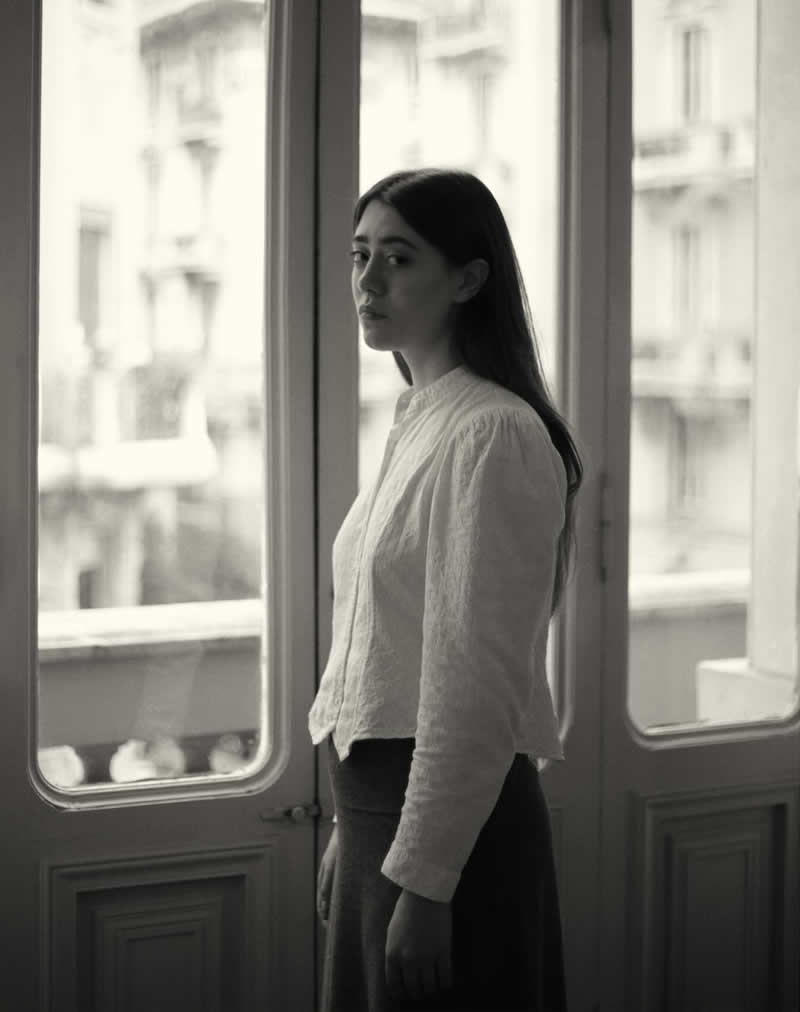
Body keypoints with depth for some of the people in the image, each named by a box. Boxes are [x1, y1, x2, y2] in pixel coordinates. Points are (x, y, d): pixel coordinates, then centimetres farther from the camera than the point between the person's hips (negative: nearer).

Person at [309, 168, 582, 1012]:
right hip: (384, 813, 9)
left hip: (451, 822, -9)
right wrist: (350, 829, 17)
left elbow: (475, 682, -20)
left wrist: (423, 880, -21)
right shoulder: (416, 426, 12)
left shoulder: (492, 435, -16)